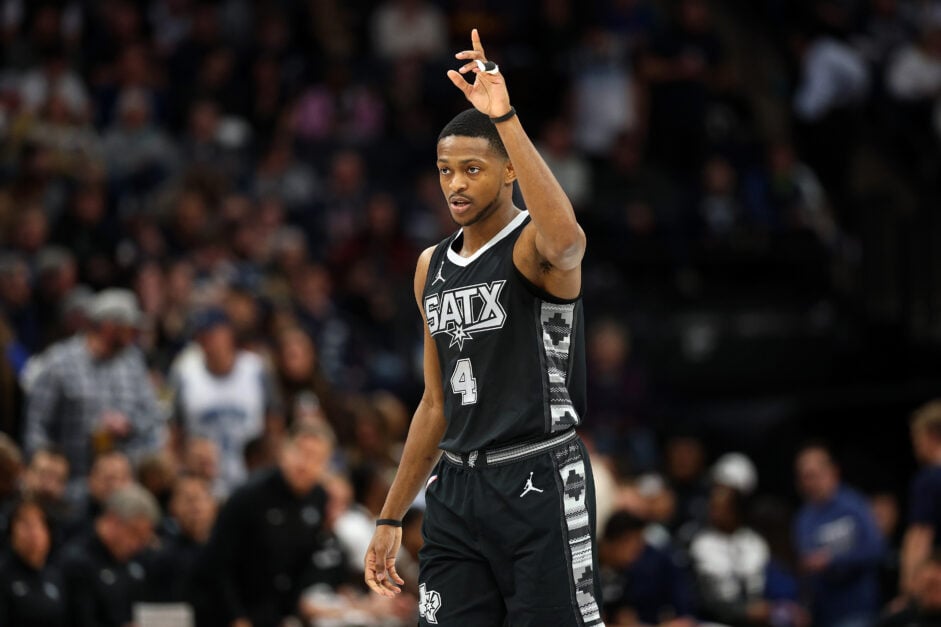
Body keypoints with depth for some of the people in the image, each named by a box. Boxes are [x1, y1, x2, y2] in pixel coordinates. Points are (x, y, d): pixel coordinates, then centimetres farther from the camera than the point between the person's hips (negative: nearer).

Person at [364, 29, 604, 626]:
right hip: (457, 488, 7)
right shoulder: (433, 267, 14)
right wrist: (391, 518, 19)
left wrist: (505, 118, -36)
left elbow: (566, 238, -35)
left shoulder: (534, 246, -7)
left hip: (539, 482, -7)